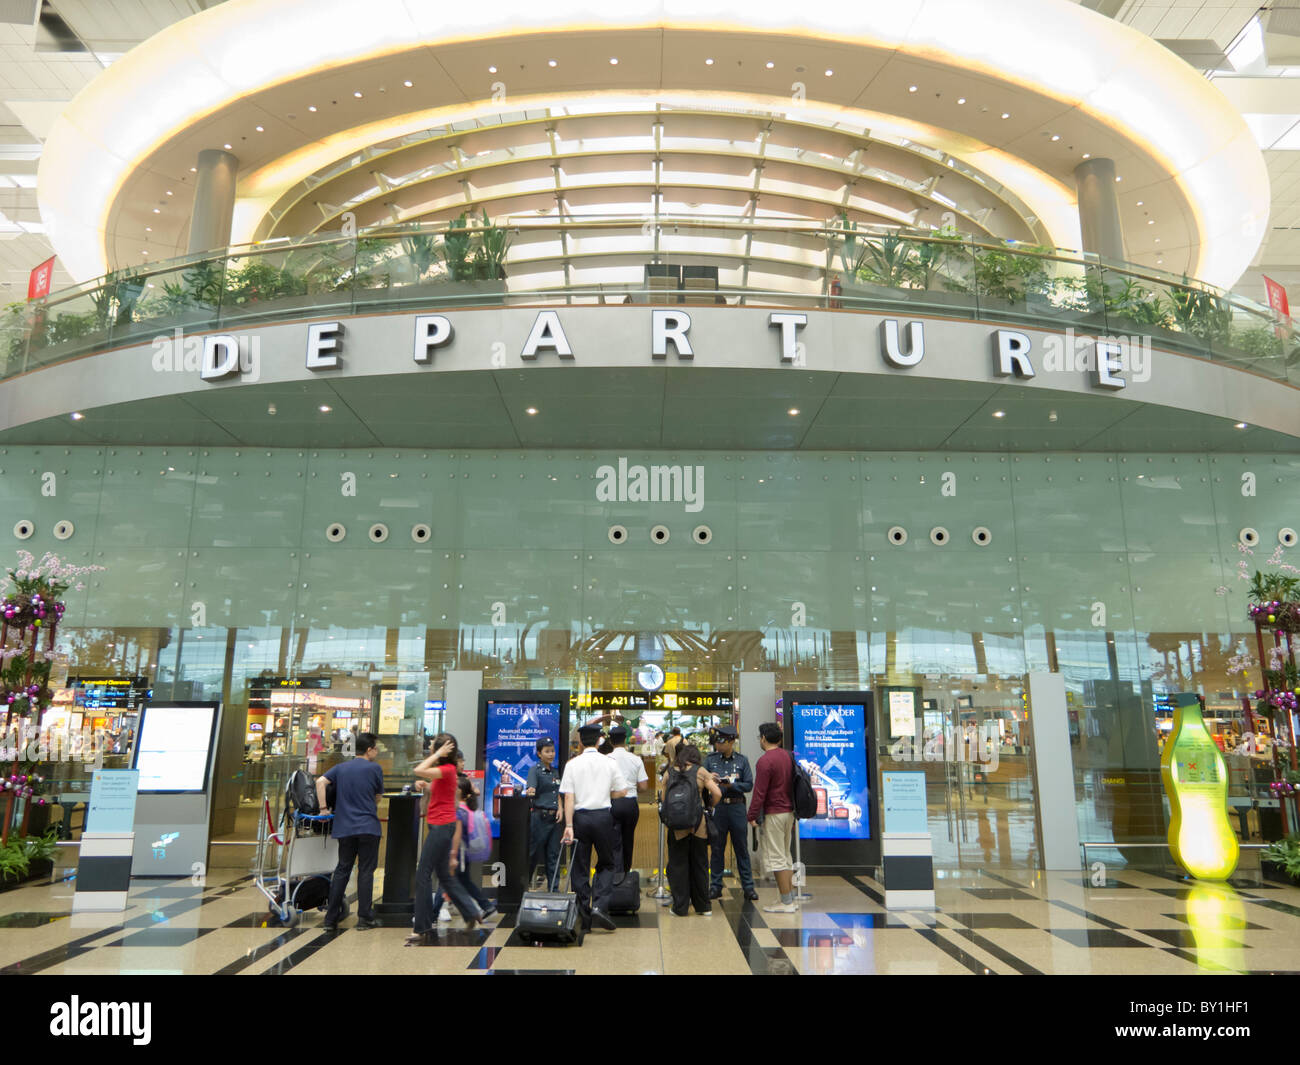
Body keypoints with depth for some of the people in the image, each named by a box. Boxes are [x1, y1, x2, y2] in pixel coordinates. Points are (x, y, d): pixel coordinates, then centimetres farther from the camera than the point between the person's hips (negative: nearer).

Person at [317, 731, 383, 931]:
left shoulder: (340, 768, 11)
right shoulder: (374, 769, -2)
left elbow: (320, 782, -3)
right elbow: (377, 797, 8)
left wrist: (323, 808, -1)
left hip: (344, 827, 4)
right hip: (368, 826, -4)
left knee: (342, 870, 11)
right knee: (366, 871, 2)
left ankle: (331, 919, 11)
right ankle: (364, 917, 3)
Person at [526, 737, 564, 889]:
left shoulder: (555, 771, 14)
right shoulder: (534, 770, -6)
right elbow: (530, 788, -22)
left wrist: (560, 809, 2)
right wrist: (529, 792, -45)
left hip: (555, 817, 6)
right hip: (540, 816, -6)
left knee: (554, 853, 7)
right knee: (534, 852, 0)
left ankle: (553, 887, 13)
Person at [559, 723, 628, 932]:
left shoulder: (572, 764, -2)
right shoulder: (609, 763, 0)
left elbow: (568, 797, -7)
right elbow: (621, 792, 4)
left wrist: (569, 825, -8)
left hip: (580, 816, 0)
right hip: (602, 815, 0)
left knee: (580, 867, 9)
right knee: (606, 864, 14)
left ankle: (584, 916, 13)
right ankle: (600, 906, -5)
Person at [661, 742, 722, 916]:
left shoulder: (668, 772, 4)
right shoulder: (700, 772, -1)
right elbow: (717, 793, -6)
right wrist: (708, 806, 12)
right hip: (698, 824, 0)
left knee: (677, 865, 8)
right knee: (699, 864, 11)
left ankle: (680, 907, 9)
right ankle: (703, 906, 18)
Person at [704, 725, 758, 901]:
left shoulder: (742, 760, 4)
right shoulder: (710, 760, 6)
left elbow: (749, 785, -1)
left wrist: (731, 784, -14)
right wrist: (709, 779, -18)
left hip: (737, 807, -1)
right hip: (717, 807, 1)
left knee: (742, 848, 3)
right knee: (717, 848, 6)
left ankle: (748, 886, 11)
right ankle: (715, 886, 16)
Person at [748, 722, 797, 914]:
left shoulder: (765, 761, -16)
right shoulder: (788, 757, 9)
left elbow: (759, 792, -18)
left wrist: (752, 816, -10)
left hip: (773, 814, -8)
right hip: (788, 812, 9)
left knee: (776, 858, -3)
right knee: (785, 856, 15)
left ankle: (786, 902, -1)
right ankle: (791, 898, 18)